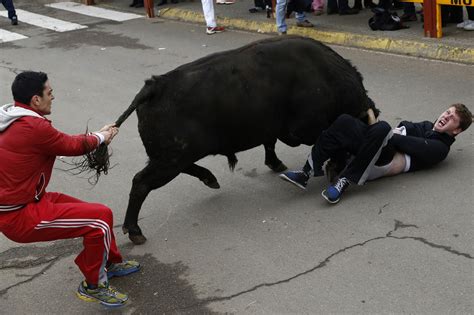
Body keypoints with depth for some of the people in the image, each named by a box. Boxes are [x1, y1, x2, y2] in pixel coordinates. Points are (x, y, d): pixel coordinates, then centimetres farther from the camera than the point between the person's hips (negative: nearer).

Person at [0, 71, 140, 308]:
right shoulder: (34, 127, -23)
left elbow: (60, 141, 15)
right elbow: (73, 146, -8)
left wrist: (96, 136, 15)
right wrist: (101, 136, 11)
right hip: (20, 217, -10)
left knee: (94, 212, 17)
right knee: (101, 217, -13)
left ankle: (111, 263, 37)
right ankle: (92, 286, 4)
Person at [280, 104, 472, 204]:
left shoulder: (440, 147, 11)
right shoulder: (425, 126, 38)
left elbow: (412, 145, -6)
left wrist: (387, 135, -10)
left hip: (385, 162, -7)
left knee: (382, 129, -39)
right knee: (345, 121, -23)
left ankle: (343, 182, -36)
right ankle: (305, 174, -32)